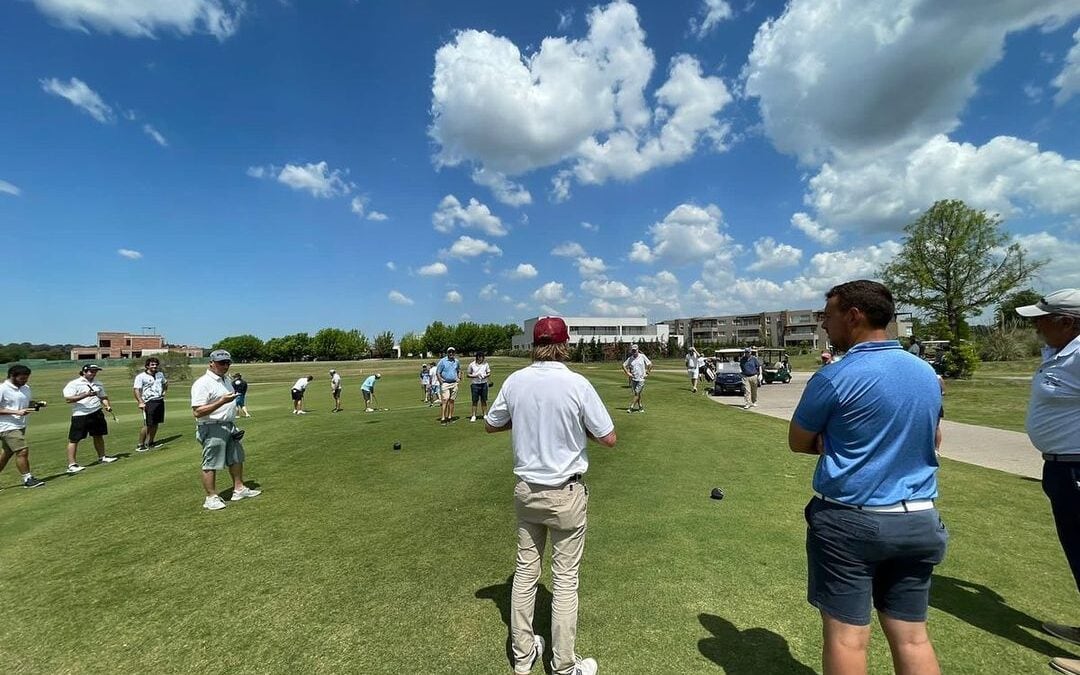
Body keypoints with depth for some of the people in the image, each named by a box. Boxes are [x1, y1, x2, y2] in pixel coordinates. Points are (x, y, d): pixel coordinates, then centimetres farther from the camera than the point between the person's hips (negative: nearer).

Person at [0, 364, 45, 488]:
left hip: (20, 426, 8)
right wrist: (17, 412, -23)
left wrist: (34, 405, 1)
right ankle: (28, 479, -3)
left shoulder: (26, 388, 10)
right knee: (23, 450, -11)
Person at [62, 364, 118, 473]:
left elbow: (103, 397, 20)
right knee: (74, 439, -3)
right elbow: (68, 399, -16)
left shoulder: (98, 384, 14)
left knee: (98, 436, 15)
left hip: (97, 414, 6)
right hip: (80, 416, -6)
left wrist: (107, 406, 2)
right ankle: (71, 465, 0)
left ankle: (102, 457, 28)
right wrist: (86, 395, -25)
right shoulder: (73, 384, -6)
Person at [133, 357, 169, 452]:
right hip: (149, 402, -6)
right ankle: (140, 445, 0)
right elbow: (136, 389, -14)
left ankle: (149, 443, 21)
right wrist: (141, 402, -24)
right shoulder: (141, 376, -6)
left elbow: (165, 383, 34)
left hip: (160, 401, 6)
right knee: (147, 425, -9)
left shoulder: (160, 374, 14)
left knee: (155, 424, 10)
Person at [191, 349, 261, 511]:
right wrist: (222, 401, -29)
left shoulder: (226, 380, 12)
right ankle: (211, 497, 11)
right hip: (212, 429, -9)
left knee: (236, 459, 16)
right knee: (211, 464, 1)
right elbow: (198, 412, -22)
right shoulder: (202, 383, -16)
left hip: (229, 427, 9)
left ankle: (239, 489, 27)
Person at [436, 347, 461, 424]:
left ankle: (450, 417, 14)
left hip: (454, 384, 4)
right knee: (445, 400, -13)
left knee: (452, 400, 6)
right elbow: (437, 373, -3)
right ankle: (443, 418, -13)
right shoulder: (442, 361, -4)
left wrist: (459, 378, 11)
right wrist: (441, 382, -10)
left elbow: (459, 370, 27)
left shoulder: (457, 361, 10)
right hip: (445, 383, -4)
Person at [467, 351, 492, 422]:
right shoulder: (472, 365, 0)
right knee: (475, 400, 0)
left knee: (484, 400, 7)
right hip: (475, 384, -1)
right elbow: (468, 374, 4)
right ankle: (473, 416, 7)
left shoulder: (486, 364, 5)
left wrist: (485, 375, -11)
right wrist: (474, 376, -13)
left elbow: (489, 373, 10)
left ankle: (485, 414, 16)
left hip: (484, 384, 1)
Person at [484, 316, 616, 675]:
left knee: (525, 569, 18)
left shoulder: (515, 381, -7)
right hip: (566, 494, -4)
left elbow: (490, 425, 7)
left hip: (526, 490, 4)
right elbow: (609, 438, -11)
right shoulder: (577, 384, -18)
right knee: (565, 578, 10)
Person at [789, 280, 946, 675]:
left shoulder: (834, 378, -17)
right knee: (912, 636, 17)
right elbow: (930, 441, 18)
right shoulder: (927, 373, 4)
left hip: (850, 520, -6)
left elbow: (798, 443, -7)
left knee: (846, 635, 7)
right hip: (919, 520, 7)